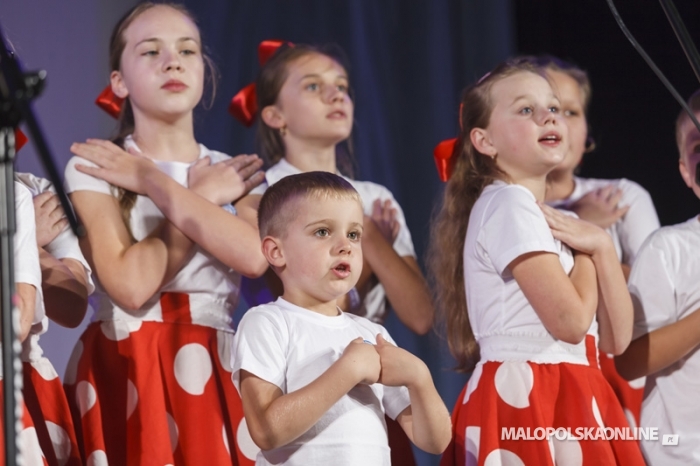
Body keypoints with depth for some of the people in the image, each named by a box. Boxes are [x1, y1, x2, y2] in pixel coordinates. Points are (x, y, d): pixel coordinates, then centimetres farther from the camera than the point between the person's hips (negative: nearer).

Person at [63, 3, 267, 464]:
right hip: (126, 371, -3)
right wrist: (204, 198, -5)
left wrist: (151, 180, -8)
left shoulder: (236, 172, 11)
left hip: (214, 375, 3)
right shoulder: (93, 168, 0)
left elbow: (257, 257, -12)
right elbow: (131, 285, -15)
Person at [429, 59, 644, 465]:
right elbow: (571, 322, -19)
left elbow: (616, 339, 10)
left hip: (566, 403, 9)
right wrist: (587, 250, -2)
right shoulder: (508, 205, -10)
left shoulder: (552, 220, 17)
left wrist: (600, 246, -2)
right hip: (524, 404, -9)